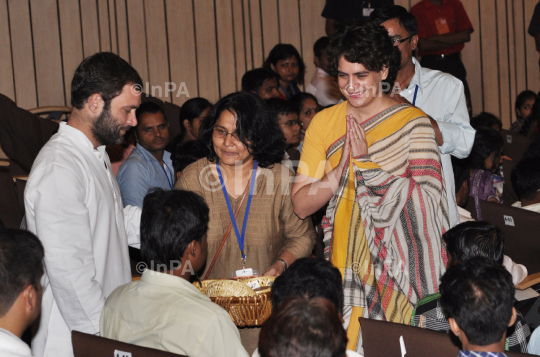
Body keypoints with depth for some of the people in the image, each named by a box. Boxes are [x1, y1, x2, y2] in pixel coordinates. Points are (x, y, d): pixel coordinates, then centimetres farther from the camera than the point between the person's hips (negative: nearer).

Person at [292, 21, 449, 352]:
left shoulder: (413, 122, -3)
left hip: (401, 273, -3)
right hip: (346, 267, 3)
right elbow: (301, 205, 4)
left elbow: (428, 199, -14)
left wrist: (366, 161, -14)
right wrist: (343, 168, -11)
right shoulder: (325, 122, 7)